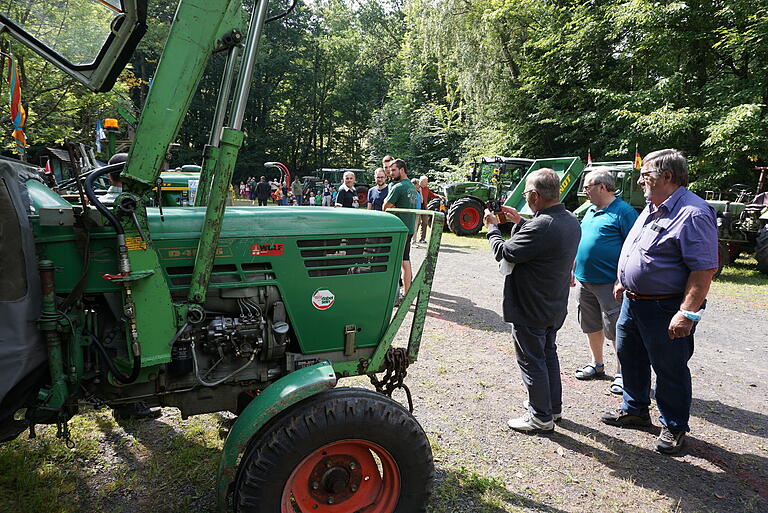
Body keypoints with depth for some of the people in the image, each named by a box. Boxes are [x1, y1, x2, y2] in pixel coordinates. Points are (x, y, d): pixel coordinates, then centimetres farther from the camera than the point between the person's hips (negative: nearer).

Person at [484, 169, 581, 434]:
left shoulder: (541, 226, -29)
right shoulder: (571, 221, 1)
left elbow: (505, 253, -22)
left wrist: (492, 227, -6)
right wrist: (520, 222, 12)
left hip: (530, 310, -9)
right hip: (555, 307, 9)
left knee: (532, 362, 5)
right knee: (548, 354, 23)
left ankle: (541, 417, 18)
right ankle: (553, 406, 38)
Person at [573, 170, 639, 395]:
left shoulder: (623, 211, -11)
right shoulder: (590, 211, 14)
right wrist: (573, 270, 19)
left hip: (609, 283, -8)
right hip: (584, 281, 8)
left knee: (616, 329, 1)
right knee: (591, 325, 17)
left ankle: (621, 373, 14)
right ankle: (597, 364, 32)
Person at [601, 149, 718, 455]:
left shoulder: (693, 214, -20)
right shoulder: (652, 208, 11)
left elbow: (704, 268, -25)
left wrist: (687, 314, -28)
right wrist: (623, 281, 21)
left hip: (666, 310, -9)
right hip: (633, 301, 9)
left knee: (669, 370, 6)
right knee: (629, 357, 20)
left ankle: (674, 427, 25)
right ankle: (635, 410, 39)